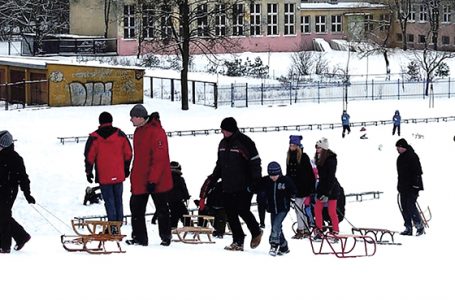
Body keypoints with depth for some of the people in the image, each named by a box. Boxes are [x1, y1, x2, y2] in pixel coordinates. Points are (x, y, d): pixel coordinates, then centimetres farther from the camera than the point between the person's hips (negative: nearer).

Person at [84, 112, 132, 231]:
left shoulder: (94, 137, -8)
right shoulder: (121, 135, 2)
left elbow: (89, 157, -7)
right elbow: (128, 154, 7)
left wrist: (89, 172, 4)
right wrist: (126, 169, 20)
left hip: (103, 177, -3)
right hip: (119, 175, 3)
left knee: (109, 201, 0)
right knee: (118, 201, 13)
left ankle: (112, 227, -2)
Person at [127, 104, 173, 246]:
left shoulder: (156, 132, -18)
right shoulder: (139, 131, 11)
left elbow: (159, 158, -21)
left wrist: (153, 180, -23)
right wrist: (134, 177, 18)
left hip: (156, 181, -8)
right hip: (140, 181, 8)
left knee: (162, 209, 6)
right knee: (136, 208, 5)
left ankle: (166, 237, 18)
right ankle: (139, 238, 10)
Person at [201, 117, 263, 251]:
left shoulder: (244, 142, -10)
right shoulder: (223, 143, 13)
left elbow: (255, 162, -10)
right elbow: (219, 164, 24)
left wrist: (255, 181, -16)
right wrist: (213, 178, 16)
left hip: (244, 186, -7)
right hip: (228, 186, 7)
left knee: (243, 210, -9)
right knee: (231, 214, 3)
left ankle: (256, 232, 16)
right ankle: (238, 241, 9)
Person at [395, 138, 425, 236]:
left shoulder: (412, 156, -12)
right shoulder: (400, 158, 15)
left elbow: (417, 172, -17)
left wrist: (415, 184, -22)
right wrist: (399, 185, 21)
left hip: (412, 187, -9)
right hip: (403, 187, 9)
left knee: (410, 206, -15)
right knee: (404, 207, 6)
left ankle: (420, 227, -5)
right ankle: (408, 229, 10)